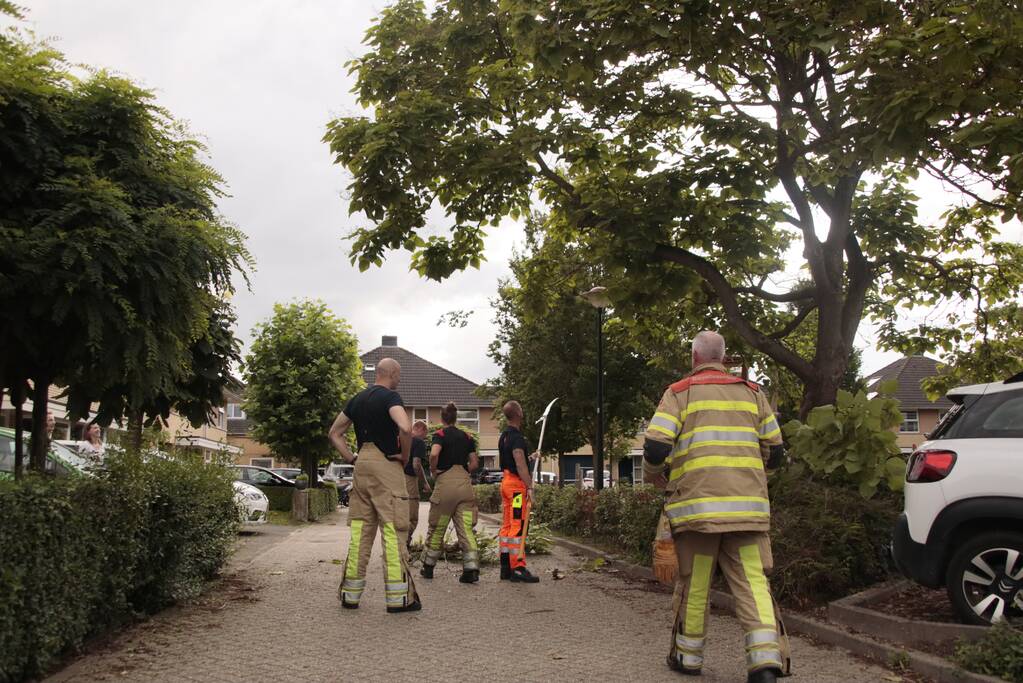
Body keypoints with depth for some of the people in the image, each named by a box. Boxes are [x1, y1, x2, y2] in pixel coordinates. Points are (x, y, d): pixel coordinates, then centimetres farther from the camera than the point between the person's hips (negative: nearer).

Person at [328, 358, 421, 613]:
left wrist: (352, 459, 14)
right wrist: (404, 457, -10)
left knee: (360, 530, 10)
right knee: (393, 530, -5)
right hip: (386, 465, -7)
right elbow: (405, 428, -26)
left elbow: (334, 433, 20)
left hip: (362, 465, 7)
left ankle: (350, 594, 13)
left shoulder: (358, 399, 15)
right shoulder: (390, 397, -8)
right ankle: (398, 598, -5)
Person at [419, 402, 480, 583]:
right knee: (466, 528, 0)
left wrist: (433, 469, -2)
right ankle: (471, 569, -11)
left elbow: (434, 454, -19)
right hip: (465, 483, 4)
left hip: (446, 481, -4)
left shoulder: (440, 434, -1)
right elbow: (474, 463, 11)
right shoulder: (466, 437, 14)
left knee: (437, 527, 10)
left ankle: (428, 567, 22)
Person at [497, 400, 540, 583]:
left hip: (506, 482, 10)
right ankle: (518, 568, -10)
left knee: (507, 526, 10)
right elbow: (520, 464, -24)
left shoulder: (504, 435, 15)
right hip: (517, 484, -10)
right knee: (518, 527, -9)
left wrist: (530, 458, 30)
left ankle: (506, 568, 14)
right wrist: (529, 486, -26)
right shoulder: (517, 436, -16)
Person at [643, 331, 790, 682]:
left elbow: (655, 447, -7)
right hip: (747, 505, 2)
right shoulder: (752, 392, 12)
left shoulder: (679, 393, 3)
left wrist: (653, 475, 14)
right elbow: (774, 449, 15)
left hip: (697, 504, -2)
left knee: (694, 582, 9)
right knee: (752, 580, 2)